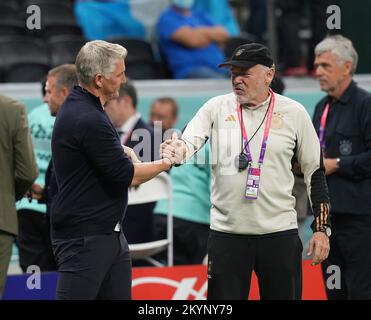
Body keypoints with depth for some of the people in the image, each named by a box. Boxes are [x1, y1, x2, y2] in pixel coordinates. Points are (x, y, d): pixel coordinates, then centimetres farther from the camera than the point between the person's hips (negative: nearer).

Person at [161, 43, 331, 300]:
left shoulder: (294, 113, 1)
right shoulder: (216, 108, 3)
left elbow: (315, 172, 7)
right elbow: (188, 144, -8)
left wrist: (321, 228, 3)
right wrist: (177, 151, -33)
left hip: (280, 232, 0)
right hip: (227, 231, 0)